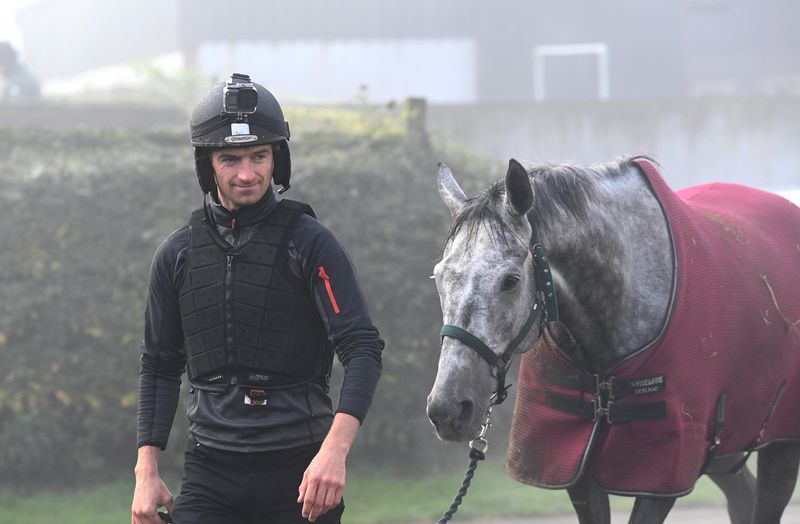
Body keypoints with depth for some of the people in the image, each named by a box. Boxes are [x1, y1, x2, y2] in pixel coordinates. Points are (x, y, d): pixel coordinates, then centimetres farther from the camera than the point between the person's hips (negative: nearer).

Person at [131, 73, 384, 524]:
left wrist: (335, 450, -28)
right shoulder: (178, 255, 8)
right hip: (211, 471, 2)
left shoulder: (310, 244, -4)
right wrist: (147, 471, 6)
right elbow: (161, 367, 16)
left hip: (298, 469, -2)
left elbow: (363, 349, -13)